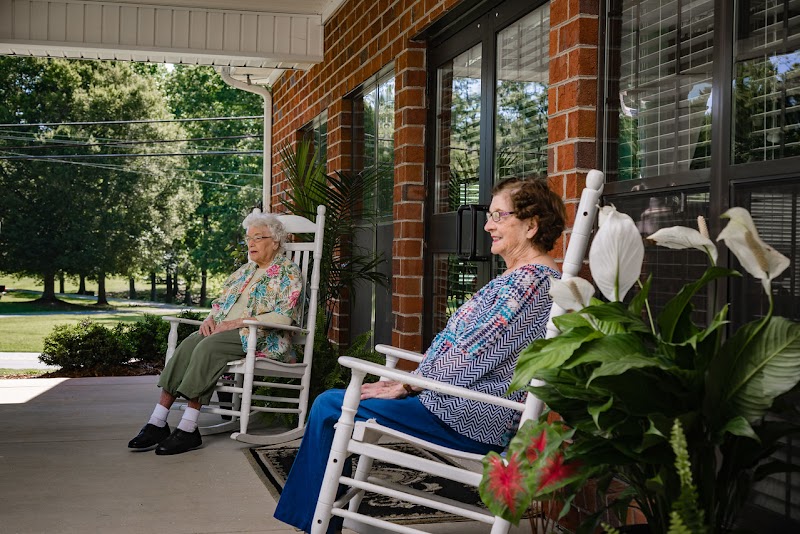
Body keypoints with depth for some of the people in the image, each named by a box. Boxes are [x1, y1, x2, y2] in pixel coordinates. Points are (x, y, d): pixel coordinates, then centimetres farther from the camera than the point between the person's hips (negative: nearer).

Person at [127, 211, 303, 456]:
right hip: (226, 331, 7)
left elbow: (283, 316, -13)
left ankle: (188, 429, -31)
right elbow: (222, 301, 26)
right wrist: (211, 318, 1)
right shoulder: (246, 270, 23)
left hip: (264, 339, -7)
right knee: (190, 343, -23)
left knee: (209, 346, -32)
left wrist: (237, 322, -17)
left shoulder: (288, 272, -1)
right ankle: (157, 422, -27)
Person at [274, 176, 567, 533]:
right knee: (330, 401, 14)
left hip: (475, 421, -11)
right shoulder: (517, 277, 15)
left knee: (330, 407, -8)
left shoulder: (532, 280, -18)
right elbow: (453, 340, 16)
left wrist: (406, 387, -10)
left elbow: (472, 354, -21)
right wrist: (407, 381, 6)